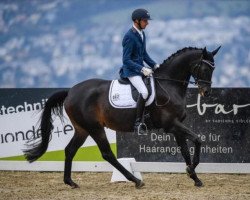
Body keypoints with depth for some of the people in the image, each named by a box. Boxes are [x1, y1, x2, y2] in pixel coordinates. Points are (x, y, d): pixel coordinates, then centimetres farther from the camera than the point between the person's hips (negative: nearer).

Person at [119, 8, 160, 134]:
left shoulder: (141, 34, 10)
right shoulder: (129, 36, -18)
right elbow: (126, 60, -20)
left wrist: (154, 65, 8)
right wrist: (142, 69, -28)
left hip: (141, 69, 10)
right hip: (131, 71, -10)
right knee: (144, 92, -29)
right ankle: (138, 124, -26)